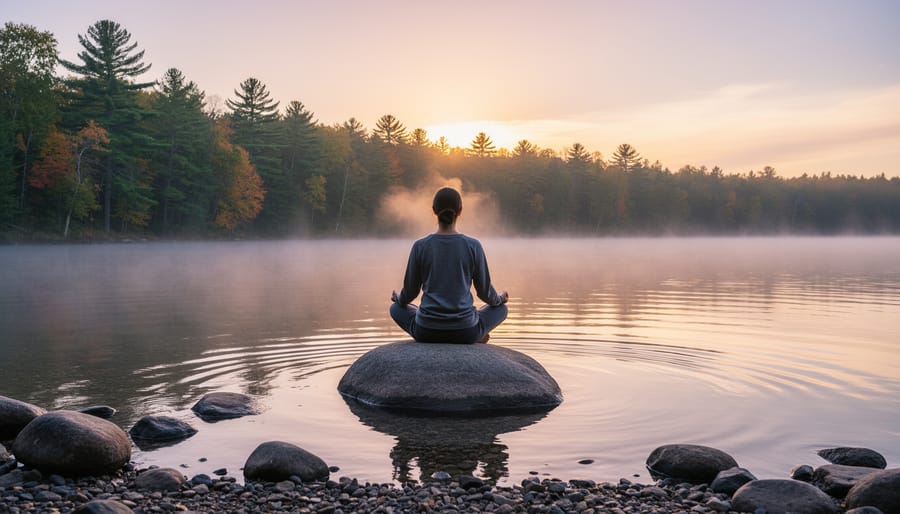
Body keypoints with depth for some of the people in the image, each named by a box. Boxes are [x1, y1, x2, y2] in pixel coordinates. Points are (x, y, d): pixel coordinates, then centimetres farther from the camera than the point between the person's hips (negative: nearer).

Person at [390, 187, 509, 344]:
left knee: (396, 308, 32)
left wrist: (398, 298, 29)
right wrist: (499, 298, 27)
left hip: (426, 331, 0)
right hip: (464, 330, 0)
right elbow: (485, 291, 3)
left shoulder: (420, 246, -5)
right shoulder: (473, 246, -6)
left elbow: (410, 292, 4)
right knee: (501, 309, 30)